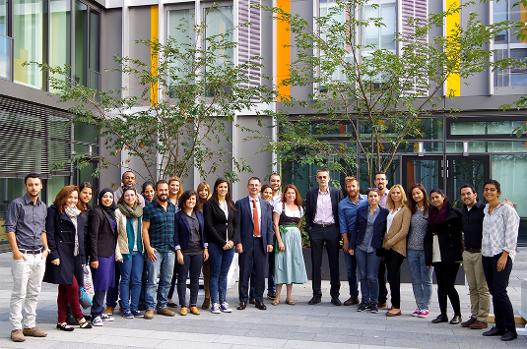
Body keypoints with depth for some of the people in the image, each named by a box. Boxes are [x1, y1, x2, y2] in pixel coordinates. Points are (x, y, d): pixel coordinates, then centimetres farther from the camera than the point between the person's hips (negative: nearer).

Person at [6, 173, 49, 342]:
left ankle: (29, 325, 17)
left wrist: (46, 248, 11)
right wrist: (16, 251, -12)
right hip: (23, 255, -6)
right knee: (19, 294, -4)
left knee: (34, 294, 9)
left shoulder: (43, 207, 14)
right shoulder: (17, 204, -4)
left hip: (39, 256, 6)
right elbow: (10, 229, -7)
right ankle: (16, 328, 3)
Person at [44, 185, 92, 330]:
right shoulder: (54, 211, -2)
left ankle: (61, 321, 14)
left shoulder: (81, 215, 15)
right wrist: (54, 255, -14)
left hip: (75, 256, 6)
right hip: (61, 254, -6)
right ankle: (80, 318, 1)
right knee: (72, 286, -11)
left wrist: (83, 258, 10)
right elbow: (49, 234, -7)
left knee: (64, 288, 9)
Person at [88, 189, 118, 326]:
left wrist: (115, 252, 13)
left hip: (110, 253, 8)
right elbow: (93, 236, -14)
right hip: (101, 254, -8)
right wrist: (94, 258, -18)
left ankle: (100, 311, 20)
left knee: (106, 284, 11)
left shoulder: (111, 212, 16)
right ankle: (96, 315, 2)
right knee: (101, 284, -6)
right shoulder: (96, 212, -9)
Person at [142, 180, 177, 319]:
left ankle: (162, 306, 19)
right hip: (155, 249, -5)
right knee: (153, 281, -5)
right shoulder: (149, 208, -4)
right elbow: (145, 229, -6)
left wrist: (176, 246, 11)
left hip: (170, 249, 5)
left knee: (166, 280, 10)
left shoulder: (173, 207, 11)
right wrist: (148, 247, -13)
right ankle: (150, 307, 1)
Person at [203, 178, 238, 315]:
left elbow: (236, 224, 11)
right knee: (215, 274, 1)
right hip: (215, 244, -4)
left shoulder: (231, 205, 12)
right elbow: (209, 226, -8)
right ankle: (214, 303, 4)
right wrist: (222, 242, -11)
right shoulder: (210, 204, -3)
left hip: (230, 244, 4)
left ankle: (223, 302, 12)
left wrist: (233, 240, -4)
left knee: (224, 274, 9)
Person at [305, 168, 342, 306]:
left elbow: (340, 213, 5)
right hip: (316, 229, 1)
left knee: (334, 263, 3)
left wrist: (339, 231, -1)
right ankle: (316, 294, 10)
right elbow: (308, 213, 9)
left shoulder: (336, 193, 4)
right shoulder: (311, 194, 6)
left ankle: (335, 294, 11)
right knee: (316, 263, 3)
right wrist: (309, 229, 0)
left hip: (332, 229, 0)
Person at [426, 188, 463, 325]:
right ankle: (443, 314, 17)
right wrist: (428, 255, 11)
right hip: (436, 256, 6)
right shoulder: (432, 214, 14)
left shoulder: (453, 213, -6)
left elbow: (460, 231, -9)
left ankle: (457, 314, 11)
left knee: (449, 285, -4)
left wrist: (457, 254, -13)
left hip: (450, 255, -6)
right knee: (441, 285, 10)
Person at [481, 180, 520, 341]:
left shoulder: (507, 209, -5)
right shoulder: (485, 210, 13)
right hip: (487, 256, 6)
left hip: (502, 255, -6)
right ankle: (499, 326, 15)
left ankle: (511, 329, -1)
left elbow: (511, 234, -11)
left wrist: (504, 255, -16)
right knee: (493, 292, 7)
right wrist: (483, 251, 10)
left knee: (499, 292, -11)